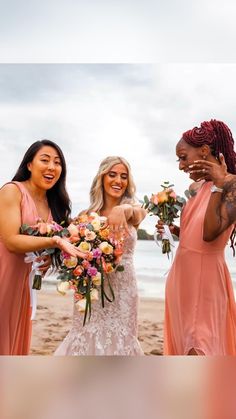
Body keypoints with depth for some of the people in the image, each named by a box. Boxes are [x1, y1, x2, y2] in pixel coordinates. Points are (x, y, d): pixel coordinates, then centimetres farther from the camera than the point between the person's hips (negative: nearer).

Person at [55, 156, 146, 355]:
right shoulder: (88, 215, 4)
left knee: (120, 338, 6)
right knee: (89, 334, 4)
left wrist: (123, 209, -46)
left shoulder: (134, 212, 0)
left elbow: (139, 213, -24)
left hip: (122, 288, 0)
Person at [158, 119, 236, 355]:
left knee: (199, 350, -4)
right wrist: (172, 229, 3)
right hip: (182, 275, 8)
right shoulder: (195, 188, 10)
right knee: (183, 344, 16)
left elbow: (210, 233, -24)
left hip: (205, 278, -8)